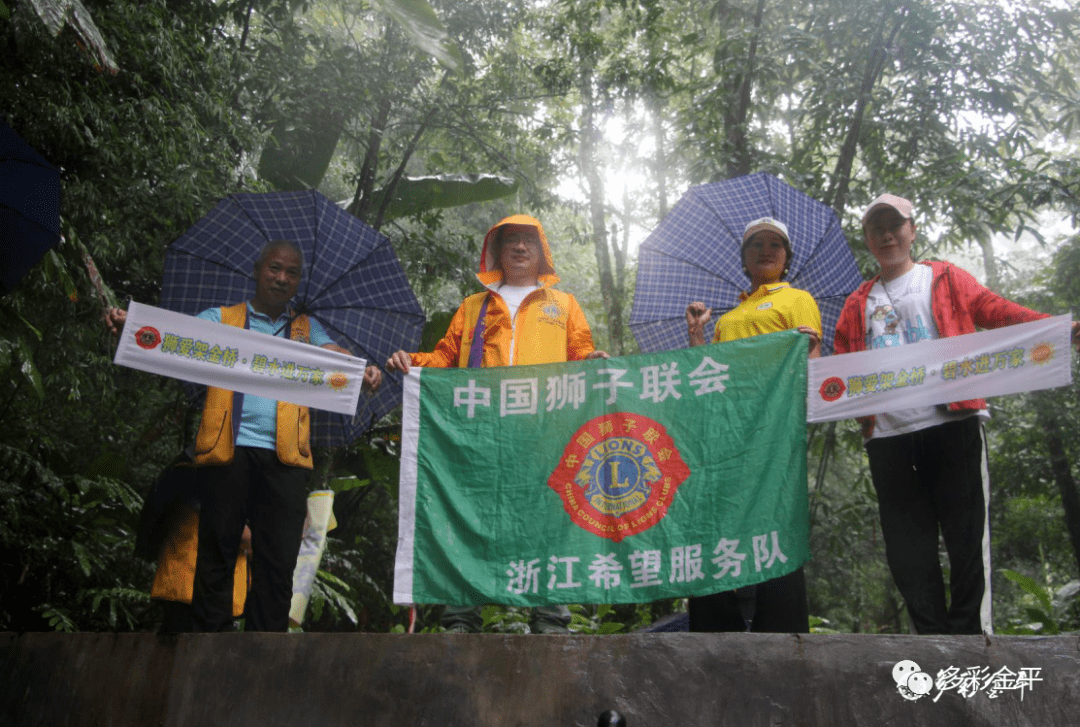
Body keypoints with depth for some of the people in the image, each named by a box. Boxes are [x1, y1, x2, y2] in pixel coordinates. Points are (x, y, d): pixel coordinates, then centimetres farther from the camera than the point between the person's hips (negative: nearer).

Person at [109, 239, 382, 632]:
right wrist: (130, 322, -19)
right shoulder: (222, 318, 17)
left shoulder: (306, 329, 21)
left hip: (284, 455, 1)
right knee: (217, 553, 1)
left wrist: (364, 371, -20)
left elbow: (338, 357, 3)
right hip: (228, 448, -1)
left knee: (277, 565, -1)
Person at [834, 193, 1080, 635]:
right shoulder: (857, 305, 21)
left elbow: (997, 312, 4)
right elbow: (841, 366, 15)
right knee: (907, 547, 2)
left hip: (953, 421, -2)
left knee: (966, 535, -3)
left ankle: (969, 630, 5)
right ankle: (933, 634, 9)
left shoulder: (945, 279, 15)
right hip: (888, 434, 3)